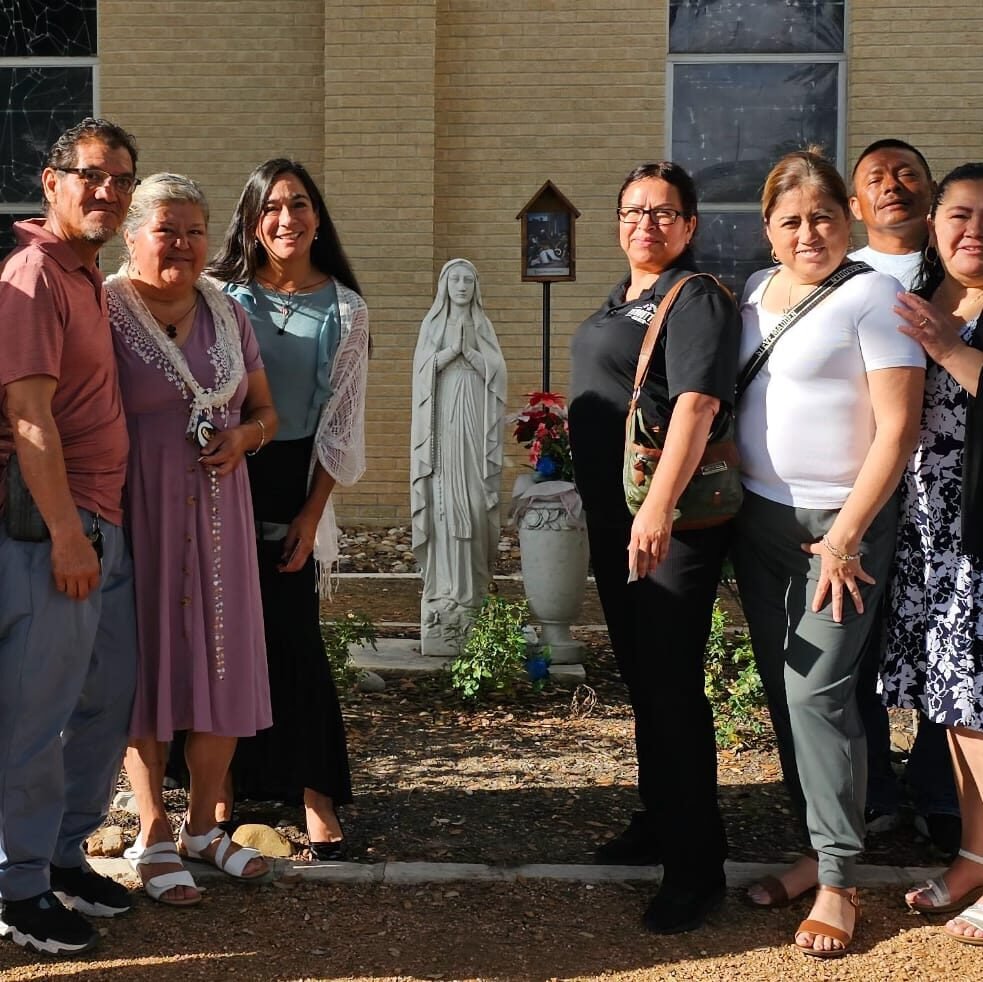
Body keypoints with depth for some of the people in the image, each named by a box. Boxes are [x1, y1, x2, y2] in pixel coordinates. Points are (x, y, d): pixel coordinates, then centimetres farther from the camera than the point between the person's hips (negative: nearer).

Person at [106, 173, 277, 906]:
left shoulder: (228, 315, 10)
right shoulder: (107, 311, -6)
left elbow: (265, 410, 17)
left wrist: (241, 437, -5)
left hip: (219, 512, 5)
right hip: (139, 515, -5)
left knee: (223, 665, 8)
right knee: (147, 662, 2)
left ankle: (204, 823, 25)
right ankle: (154, 835, 16)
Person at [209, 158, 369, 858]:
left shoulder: (344, 310, 4)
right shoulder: (225, 296, 4)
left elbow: (341, 421, 2)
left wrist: (311, 514, -3)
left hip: (296, 481, -1)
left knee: (291, 631, -2)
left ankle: (314, 788, 7)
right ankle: (232, 780, 16)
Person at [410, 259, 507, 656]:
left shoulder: (483, 326, 12)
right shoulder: (432, 324, 9)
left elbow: (497, 372, 1)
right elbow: (424, 369, -2)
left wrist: (468, 349, -11)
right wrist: (452, 349, -13)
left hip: (475, 423, 1)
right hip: (442, 421, -1)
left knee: (475, 498, -3)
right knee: (444, 497, -6)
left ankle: (474, 577, 5)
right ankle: (446, 581, -2)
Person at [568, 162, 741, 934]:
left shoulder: (697, 298, -11)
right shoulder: (621, 300, 16)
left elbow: (697, 403, -26)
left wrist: (660, 507, -38)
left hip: (670, 523, -9)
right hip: (615, 519, 9)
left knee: (672, 686, -6)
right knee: (641, 677, 18)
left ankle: (697, 865, 4)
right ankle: (659, 822, 33)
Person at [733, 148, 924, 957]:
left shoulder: (872, 294, -10)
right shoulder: (757, 290, 10)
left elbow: (899, 427, -14)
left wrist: (845, 535, -17)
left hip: (839, 523, -7)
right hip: (758, 517, 7)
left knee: (818, 691, -10)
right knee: (781, 689, 10)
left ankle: (840, 881, 3)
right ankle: (819, 850, 24)